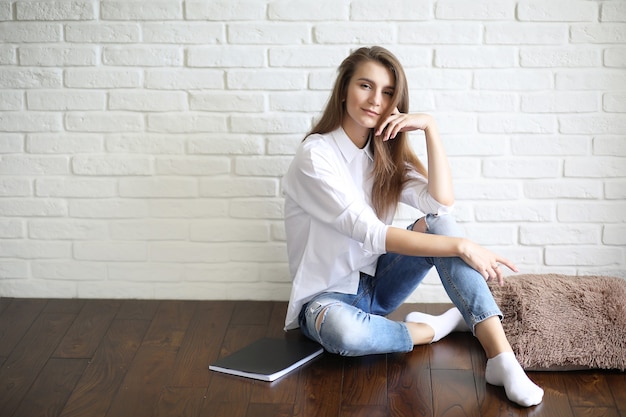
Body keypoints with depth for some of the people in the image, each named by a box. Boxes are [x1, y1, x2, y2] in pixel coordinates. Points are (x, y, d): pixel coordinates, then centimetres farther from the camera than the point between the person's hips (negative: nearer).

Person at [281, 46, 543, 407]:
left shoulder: (385, 152, 3)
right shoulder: (316, 155, -18)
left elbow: (443, 204, -13)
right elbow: (369, 232, -28)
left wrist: (430, 126, -19)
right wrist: (460, 246, -33)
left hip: (377, 283, 6)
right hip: (327, 295, -6)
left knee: (438, 222, -21)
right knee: (340, 329, -42)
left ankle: (501, 357, -32)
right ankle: (437, 328, -13)